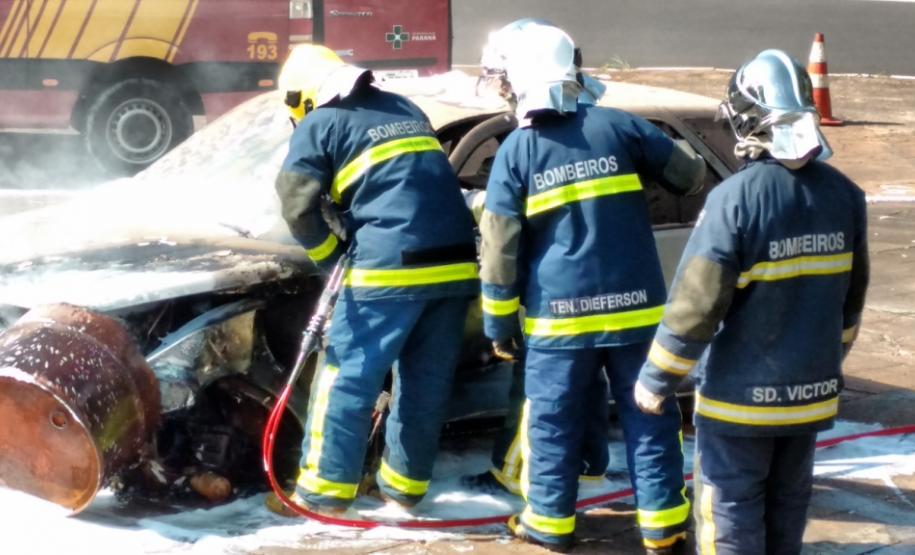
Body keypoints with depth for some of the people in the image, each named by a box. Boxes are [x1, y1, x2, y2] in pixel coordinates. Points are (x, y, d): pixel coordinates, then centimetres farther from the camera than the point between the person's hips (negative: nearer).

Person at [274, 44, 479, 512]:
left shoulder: (319, 126, 5)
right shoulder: (406, 110, 25)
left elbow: (300, 207, -2)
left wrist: (334, 256, 14)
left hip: (390, 267, -6)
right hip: (456, 264, 7)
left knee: (348, 376, 3)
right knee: (427, 381, 13)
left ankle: (326, 485, 5)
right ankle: (406, 482, 21)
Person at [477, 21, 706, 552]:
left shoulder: (516, 151, -2)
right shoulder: (619, 126, 0)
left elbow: (499, 247, -3)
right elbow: (688, 175, 11)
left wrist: (499, 323, 4)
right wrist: (702, 170, 35)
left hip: (558, 314, -1)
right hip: (635, 307, 1)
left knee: (554, 422, 12)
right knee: (649, 418, 9)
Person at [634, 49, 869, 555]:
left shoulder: (736, 198, -21)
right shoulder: (843, 195, -1)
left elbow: (696, 304, -19)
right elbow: (850, 299, 11)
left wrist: (655, 380, -9)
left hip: (742, 393, -6)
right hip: (811, 388, 6)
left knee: (731, 511, 6)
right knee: (788, 503, 20)